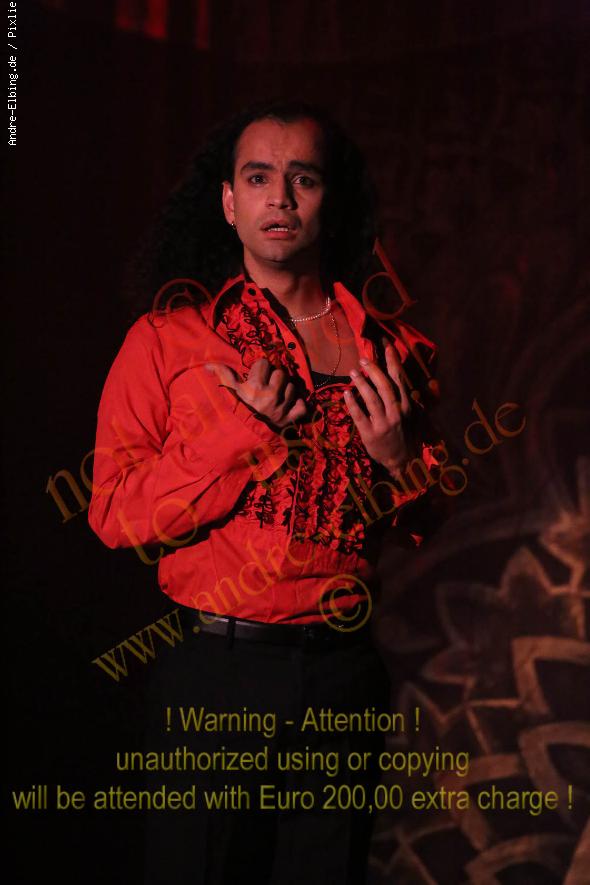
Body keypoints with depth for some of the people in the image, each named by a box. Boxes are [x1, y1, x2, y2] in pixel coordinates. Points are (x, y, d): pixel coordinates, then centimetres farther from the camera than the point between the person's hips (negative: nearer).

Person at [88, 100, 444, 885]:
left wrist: (401, 457, -5)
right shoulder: (167, 339, 0)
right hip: (214, 672, -2)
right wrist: (243, 431, -15)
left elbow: (419, 532, 16)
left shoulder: (390, 350, 7)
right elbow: (115, 514, -8)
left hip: (344, 675, 3)